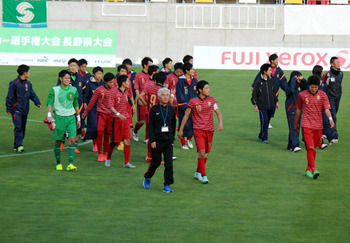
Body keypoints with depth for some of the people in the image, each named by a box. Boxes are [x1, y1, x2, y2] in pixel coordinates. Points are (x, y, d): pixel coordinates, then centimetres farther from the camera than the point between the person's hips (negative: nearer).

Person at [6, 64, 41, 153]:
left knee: (23, 128, 8)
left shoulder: (28, 84, 10)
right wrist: (8, 108, -7)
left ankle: (16, 145, 17)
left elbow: (32, 94, 9)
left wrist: (38, 103, -7)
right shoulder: (14, 83, -9)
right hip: (16, 109, -7)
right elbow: (9, 97, -6)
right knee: (18, 127, -15)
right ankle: (19, 145, -19)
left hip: (25, 109, 7)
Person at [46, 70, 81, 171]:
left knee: (72, 139, -12)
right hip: (58, 117, -2)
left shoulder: (73, 90, 8)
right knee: (58, 141, 4)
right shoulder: (54, 90, -1)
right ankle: (58, 163, 20)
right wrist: (49, 115, -21)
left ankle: (70, 164, -12)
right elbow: (49, 102, -6)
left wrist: (78, 118, 20)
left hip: (71, 117, 2)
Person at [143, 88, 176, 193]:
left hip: (168, 140, 2)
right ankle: (147, 178, 34)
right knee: (156, 162, 6)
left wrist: (172, 137, 9)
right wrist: (152, 140, -11)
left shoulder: (171, 109, 6)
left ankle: (167, 185, -1)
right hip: (157, 140, -2)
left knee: (169, 163, -6)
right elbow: (150, 126, -5)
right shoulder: (154, 109, -3)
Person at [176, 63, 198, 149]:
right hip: (183, 106, -5)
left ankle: (189, 139, 28)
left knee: (193, 122, 4)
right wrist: (185, 106, -13)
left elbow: (197, 93, 14)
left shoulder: (195, 81, 9)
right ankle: (183, 143, 11)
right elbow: (179, 95, -8)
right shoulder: (180, 81, -8)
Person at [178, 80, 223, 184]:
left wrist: (220, 123, -11)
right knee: (202, 152, -16)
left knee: (206, 153, 9)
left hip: (209, 130, 4)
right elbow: (186, 115, 4)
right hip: (198, 130, -4)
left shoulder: (212, 100, 8)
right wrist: (181, 130, 4)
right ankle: (203, 175, -12)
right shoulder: (193, 102, -2)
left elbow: (218, 113, 9)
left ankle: (198, 173, 27)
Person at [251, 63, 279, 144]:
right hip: (262, 106, -5)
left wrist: (276, 102, 14)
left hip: (271, 106, 5)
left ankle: (261, 136, 24)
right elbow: (254, 94, -1)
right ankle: (264, 138, -3)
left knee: (267, 121, 9)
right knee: (264, 121, -11)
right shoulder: (259, 82, -5)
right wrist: (255, 105, -5)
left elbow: (274, 91, 19)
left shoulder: (271, 81, 8)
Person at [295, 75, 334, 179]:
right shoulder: (302, 95, 0)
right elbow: (298, 110, 11)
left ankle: (308, 169, 24)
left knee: (314, 148, 11)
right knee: (310, 148, -14)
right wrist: (296, 123, 18)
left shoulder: (322, 95, 1)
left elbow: (326, 108, -7)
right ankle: (314, 170, -19)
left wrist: (330, 118, -25)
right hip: (307, 125, -2)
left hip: (318, 125, 2)